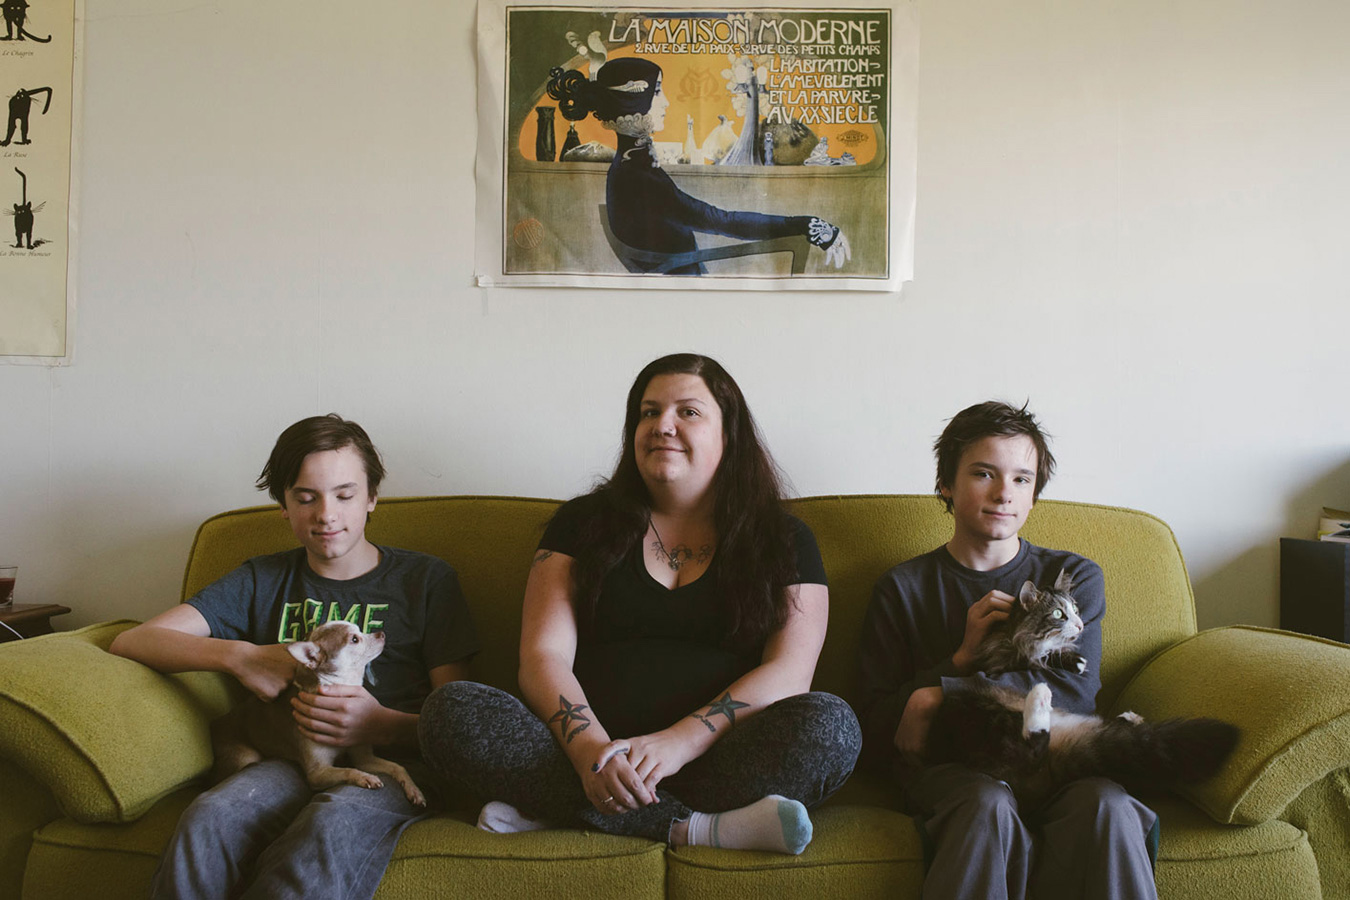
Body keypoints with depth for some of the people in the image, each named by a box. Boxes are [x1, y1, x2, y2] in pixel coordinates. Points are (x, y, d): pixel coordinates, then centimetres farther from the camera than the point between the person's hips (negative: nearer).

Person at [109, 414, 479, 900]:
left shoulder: (426, 578, 12)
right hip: (289, 761, 2)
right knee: (210, 817, -34)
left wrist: (384, 725, -16)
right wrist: (239, 656, -8)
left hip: (392, 762, -2)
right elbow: (132, 641, 9)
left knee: (334, 824, -38)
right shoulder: (261, 581, 20)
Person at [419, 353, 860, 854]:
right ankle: (697, 827, -27)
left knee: (831, 725, -30)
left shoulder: (783, 540, 9)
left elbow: (789, 672, -3)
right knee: (451, 710, -23)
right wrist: (589, 748, -20)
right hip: (593, 749, 1)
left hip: (713, 757, 0)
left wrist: (679, 742, -19)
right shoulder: (583, 524, 12)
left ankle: (557, 806, -24)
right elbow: (543, 657, 1)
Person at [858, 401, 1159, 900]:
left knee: (1105, 805, -32)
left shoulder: (1075, 577, 15)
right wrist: (964, 657, -9)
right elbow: (878, 733, 4)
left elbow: (1075, 693, -3)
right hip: (947, 765, -1)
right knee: (988, 805, -35)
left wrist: (939, 693, -9)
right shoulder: (902, 588, 10)